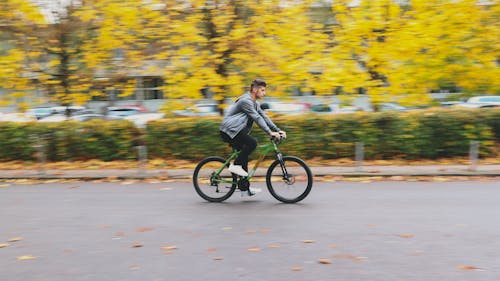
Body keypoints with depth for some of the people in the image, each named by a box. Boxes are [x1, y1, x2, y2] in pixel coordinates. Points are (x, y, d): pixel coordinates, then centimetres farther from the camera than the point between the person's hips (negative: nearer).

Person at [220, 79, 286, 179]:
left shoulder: (255, 103, 15)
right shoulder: (245, 100, -16)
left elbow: (264, 117, 11)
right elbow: (257, 118, -23)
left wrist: (278, 130, 1)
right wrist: (270, 132, -27)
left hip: (235, 131, 10)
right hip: (229, 130, -10)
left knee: (244, 156, 7)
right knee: (252, 142, -24)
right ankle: (235, 165, -14)